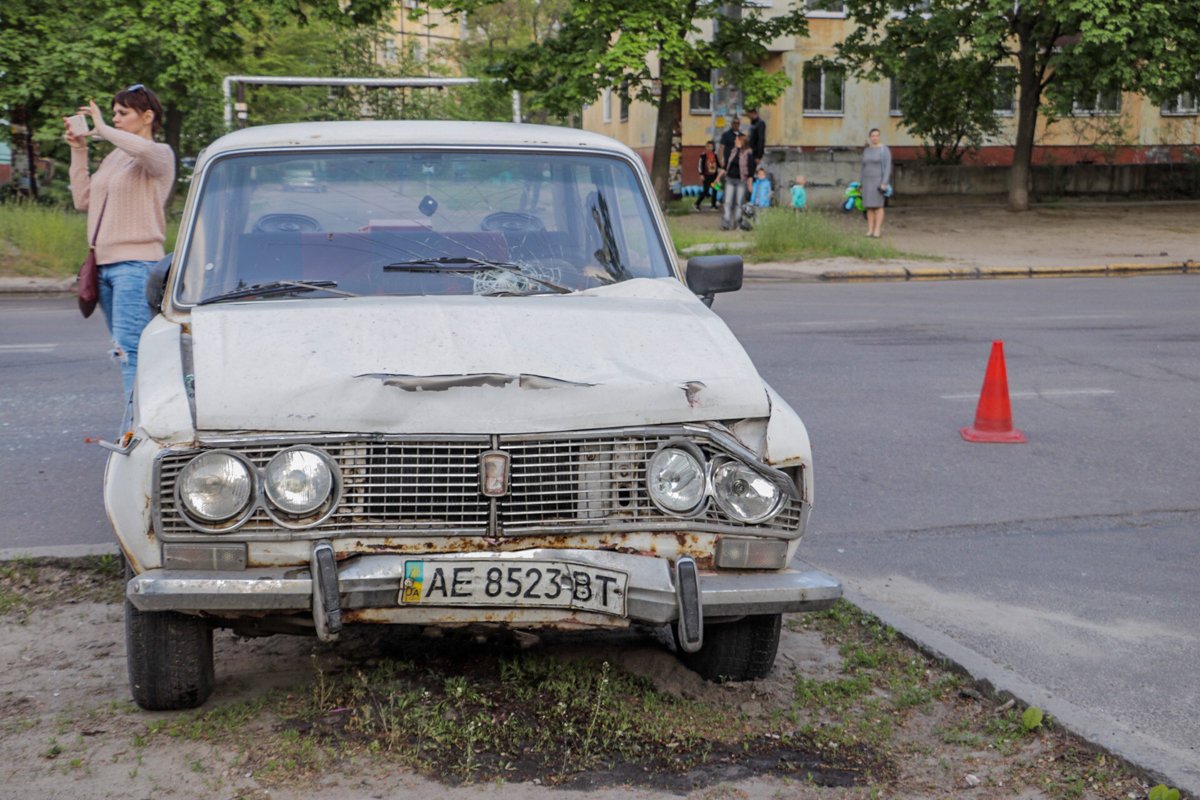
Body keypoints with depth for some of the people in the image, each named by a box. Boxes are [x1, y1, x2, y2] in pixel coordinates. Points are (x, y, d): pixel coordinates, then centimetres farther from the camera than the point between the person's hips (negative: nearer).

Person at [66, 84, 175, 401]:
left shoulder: (160, 155, -4)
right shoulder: (114, 158, 18)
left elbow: (143, 150, -30)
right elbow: (83, 200, 16)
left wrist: (103, 129, -16)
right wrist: (78, 151, 11)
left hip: (136, 264, -8)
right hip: (104, 263, 8)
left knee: (129, 347, -17)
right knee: (124, 348, 10)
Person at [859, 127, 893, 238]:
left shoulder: (884, 149, -8)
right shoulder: (866, 150, 11)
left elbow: (888, 167, -12)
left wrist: (884, 183, -20)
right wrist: (861, 183, 12)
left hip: (879, 181, -6)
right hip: (868, 181, 6)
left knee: (878, 206, -9)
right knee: (869, 207, 3)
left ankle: (877, 231, -6)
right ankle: (870, 231, 6)